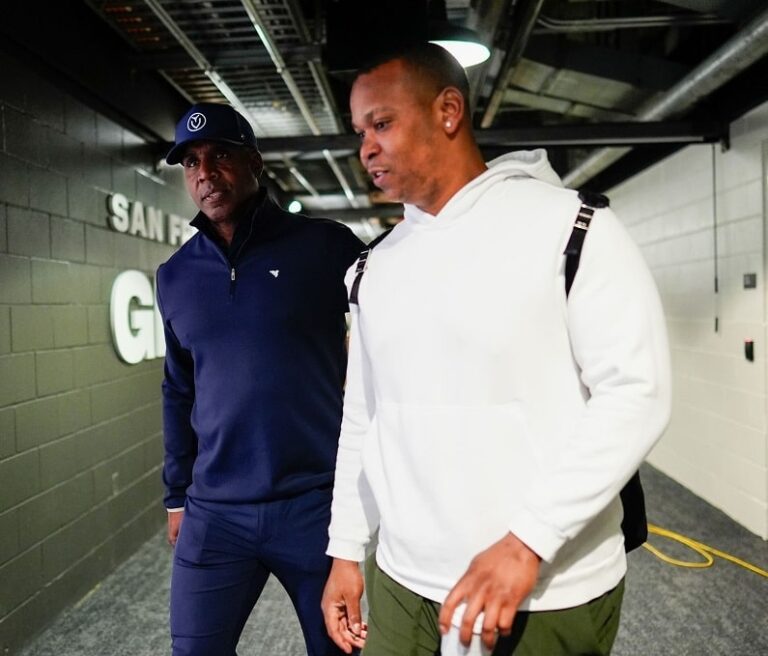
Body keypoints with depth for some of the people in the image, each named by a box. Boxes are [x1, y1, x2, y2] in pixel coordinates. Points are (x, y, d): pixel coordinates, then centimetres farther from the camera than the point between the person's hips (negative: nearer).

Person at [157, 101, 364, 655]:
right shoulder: (175, 276, 7)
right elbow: (179, 392, 15)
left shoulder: (326, 245, -6)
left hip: (319, 501, -2)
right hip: (213, 512, 3)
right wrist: (177, 493, 15)